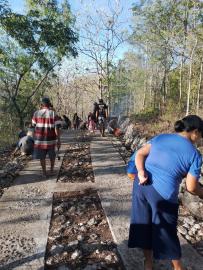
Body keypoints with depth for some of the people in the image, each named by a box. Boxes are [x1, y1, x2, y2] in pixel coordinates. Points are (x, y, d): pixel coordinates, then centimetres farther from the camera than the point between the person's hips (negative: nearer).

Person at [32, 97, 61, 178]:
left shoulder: (36, 113, -1)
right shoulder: (53, 113, -7)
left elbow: (33, 126, 4)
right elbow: (57, 128, -11)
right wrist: (58, 140, -8)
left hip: (39, 139, 1)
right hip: (50, 139, 0)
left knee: (42, 157, 13)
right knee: (52, 155, 21)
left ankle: (44, 172, 18)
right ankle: (52, 170, 26)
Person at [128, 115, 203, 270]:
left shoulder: (160, 137, 9)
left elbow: (139, 154, 0)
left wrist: (141, 172, -10)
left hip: (141, 185, 5)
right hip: (162, 194, -4)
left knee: (144, 224, 18)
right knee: (167, 231, 15)